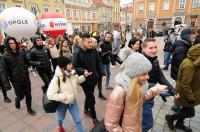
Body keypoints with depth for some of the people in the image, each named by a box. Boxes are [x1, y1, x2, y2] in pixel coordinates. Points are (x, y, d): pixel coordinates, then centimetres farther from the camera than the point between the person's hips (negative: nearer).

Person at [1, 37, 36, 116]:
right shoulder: (5, 56, -10)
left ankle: (29, 108, 31)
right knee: (21, 96, 9)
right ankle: (17, 100, 45)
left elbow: (27, 62, 14)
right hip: (16, 80, -2)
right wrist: (7, 82, -12)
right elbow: (5, 70, -10)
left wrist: (25, 70, 10)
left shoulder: (21, 52, -2)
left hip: (25, 77, 3)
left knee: (28, 94, 10)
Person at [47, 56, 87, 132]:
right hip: (62, 103, -2)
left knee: (77, 119, 13)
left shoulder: (72, 74, -16)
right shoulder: (57, 78, -31)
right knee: (61, 117, 28)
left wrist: (84, 76, -11)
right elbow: (50, 95, -32)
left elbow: (77, 80, 6)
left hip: (72, 101, 3)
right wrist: (66, 96, -31)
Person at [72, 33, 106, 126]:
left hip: (94, 77, 5)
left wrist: (102, 73, -1)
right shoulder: (78, 53, -17)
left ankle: (86, 109, 50)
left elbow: (99, 63, 5)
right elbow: (75, 67, -13)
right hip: (85, 79, -5)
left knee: (89, 95, 23)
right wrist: (83, 71, -30)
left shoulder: (94, 51, -3)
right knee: (91, 98, 1)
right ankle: (94, 117, 25)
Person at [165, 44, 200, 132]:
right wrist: (191, 98, -20)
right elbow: (185, 85, -30)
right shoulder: (189, 65, -32)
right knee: (190, 113, 9)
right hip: (185, 93, -9)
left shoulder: (191, 61, -1)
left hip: (188, 92, 9)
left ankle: (179, 124, 45)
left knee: (186, 109, 24)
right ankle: (170, 117, 26)